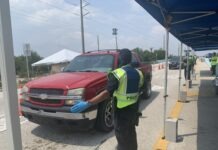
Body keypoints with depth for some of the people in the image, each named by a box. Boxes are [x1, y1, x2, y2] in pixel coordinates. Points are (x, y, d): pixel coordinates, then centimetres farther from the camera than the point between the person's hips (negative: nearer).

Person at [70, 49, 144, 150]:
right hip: (134, 110, 7)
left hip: (122, 112, -7)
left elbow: (107, 93, -29)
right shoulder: (138, 73, 1)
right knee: (131, 133, 26)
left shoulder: (118, 74, -20)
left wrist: (87, 103, -32)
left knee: (122, 137, 8)